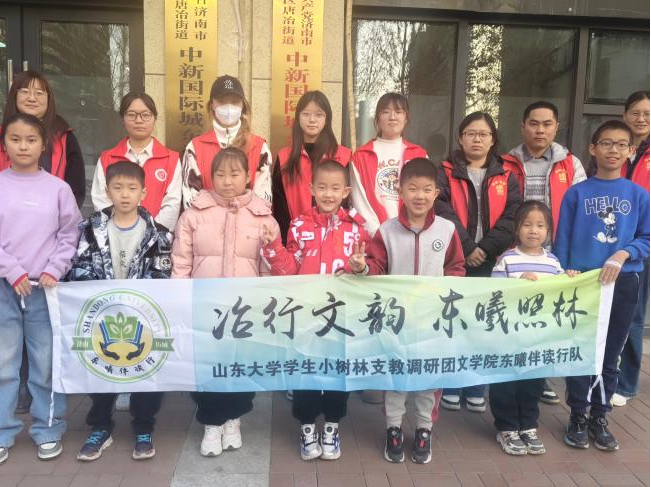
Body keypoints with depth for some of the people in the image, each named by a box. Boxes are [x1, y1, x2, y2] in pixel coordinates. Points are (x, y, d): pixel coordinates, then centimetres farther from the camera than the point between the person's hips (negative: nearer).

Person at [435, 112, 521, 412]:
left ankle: (476, 390, 21)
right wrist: (467, 248, -17)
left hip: (490, 263, 2)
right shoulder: (445, 175, 3)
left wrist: (485, 248, -13)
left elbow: (512, 219, -1)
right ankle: (450, 388, 18)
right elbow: (443, 214, -9)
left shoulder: (506, 179, 10)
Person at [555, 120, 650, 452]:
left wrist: (623, 255, -15)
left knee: (610, 355, 11)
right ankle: (577, 417, 18)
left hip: (623, 284, 2)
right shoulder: (577, 193, -1)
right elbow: (562, 240, 0)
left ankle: (600, 418, 25)